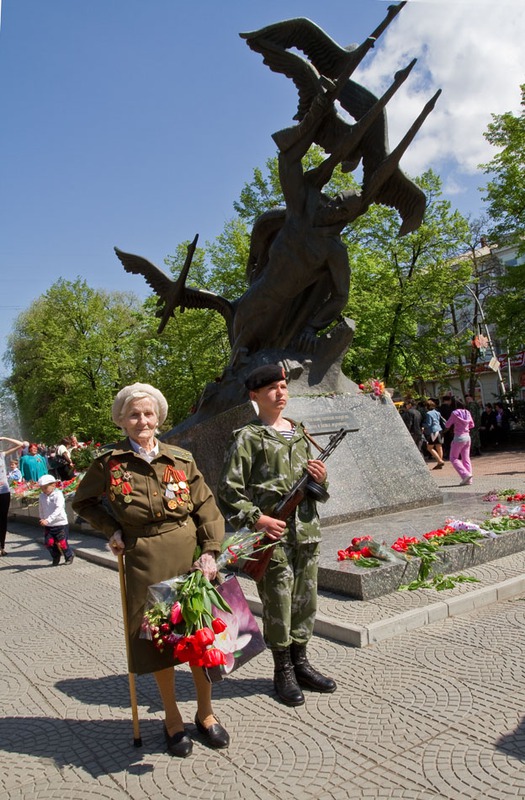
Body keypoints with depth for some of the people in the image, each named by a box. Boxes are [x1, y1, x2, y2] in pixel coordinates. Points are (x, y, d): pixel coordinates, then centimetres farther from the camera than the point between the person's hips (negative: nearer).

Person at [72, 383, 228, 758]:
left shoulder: (181, 459, 1)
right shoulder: (110, 462, -3)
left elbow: (207, 508, 2)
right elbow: (84, 502, 12)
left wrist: (210, 552, -9)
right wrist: (112, 530, -1)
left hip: (190, 554, 2)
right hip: (145, 561, -1)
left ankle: (205, 713, 32)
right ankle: (172, 718, 32)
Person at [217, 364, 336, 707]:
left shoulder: (299, 432, 13)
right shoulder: (248, 438, -6)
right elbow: (229, 490, -7)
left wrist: (321, 478, 0)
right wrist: (256, 518, -16)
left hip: (307, 529, 6)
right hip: (272, 534, -6)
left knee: (306, 599, 14)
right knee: (278, 603, 4)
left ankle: (300, 662, 32)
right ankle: (283, 671, 22)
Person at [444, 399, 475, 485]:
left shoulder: (455, 413, -11)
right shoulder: (467, 413, 6)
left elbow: (447, 425, -3)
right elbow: (472, 425, 17)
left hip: (459, 437, -6)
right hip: (467, 436, 6)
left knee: (453, 458, 2)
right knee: (466, 458, 11)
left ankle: (465, 474, -13)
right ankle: (468, 480, 9)